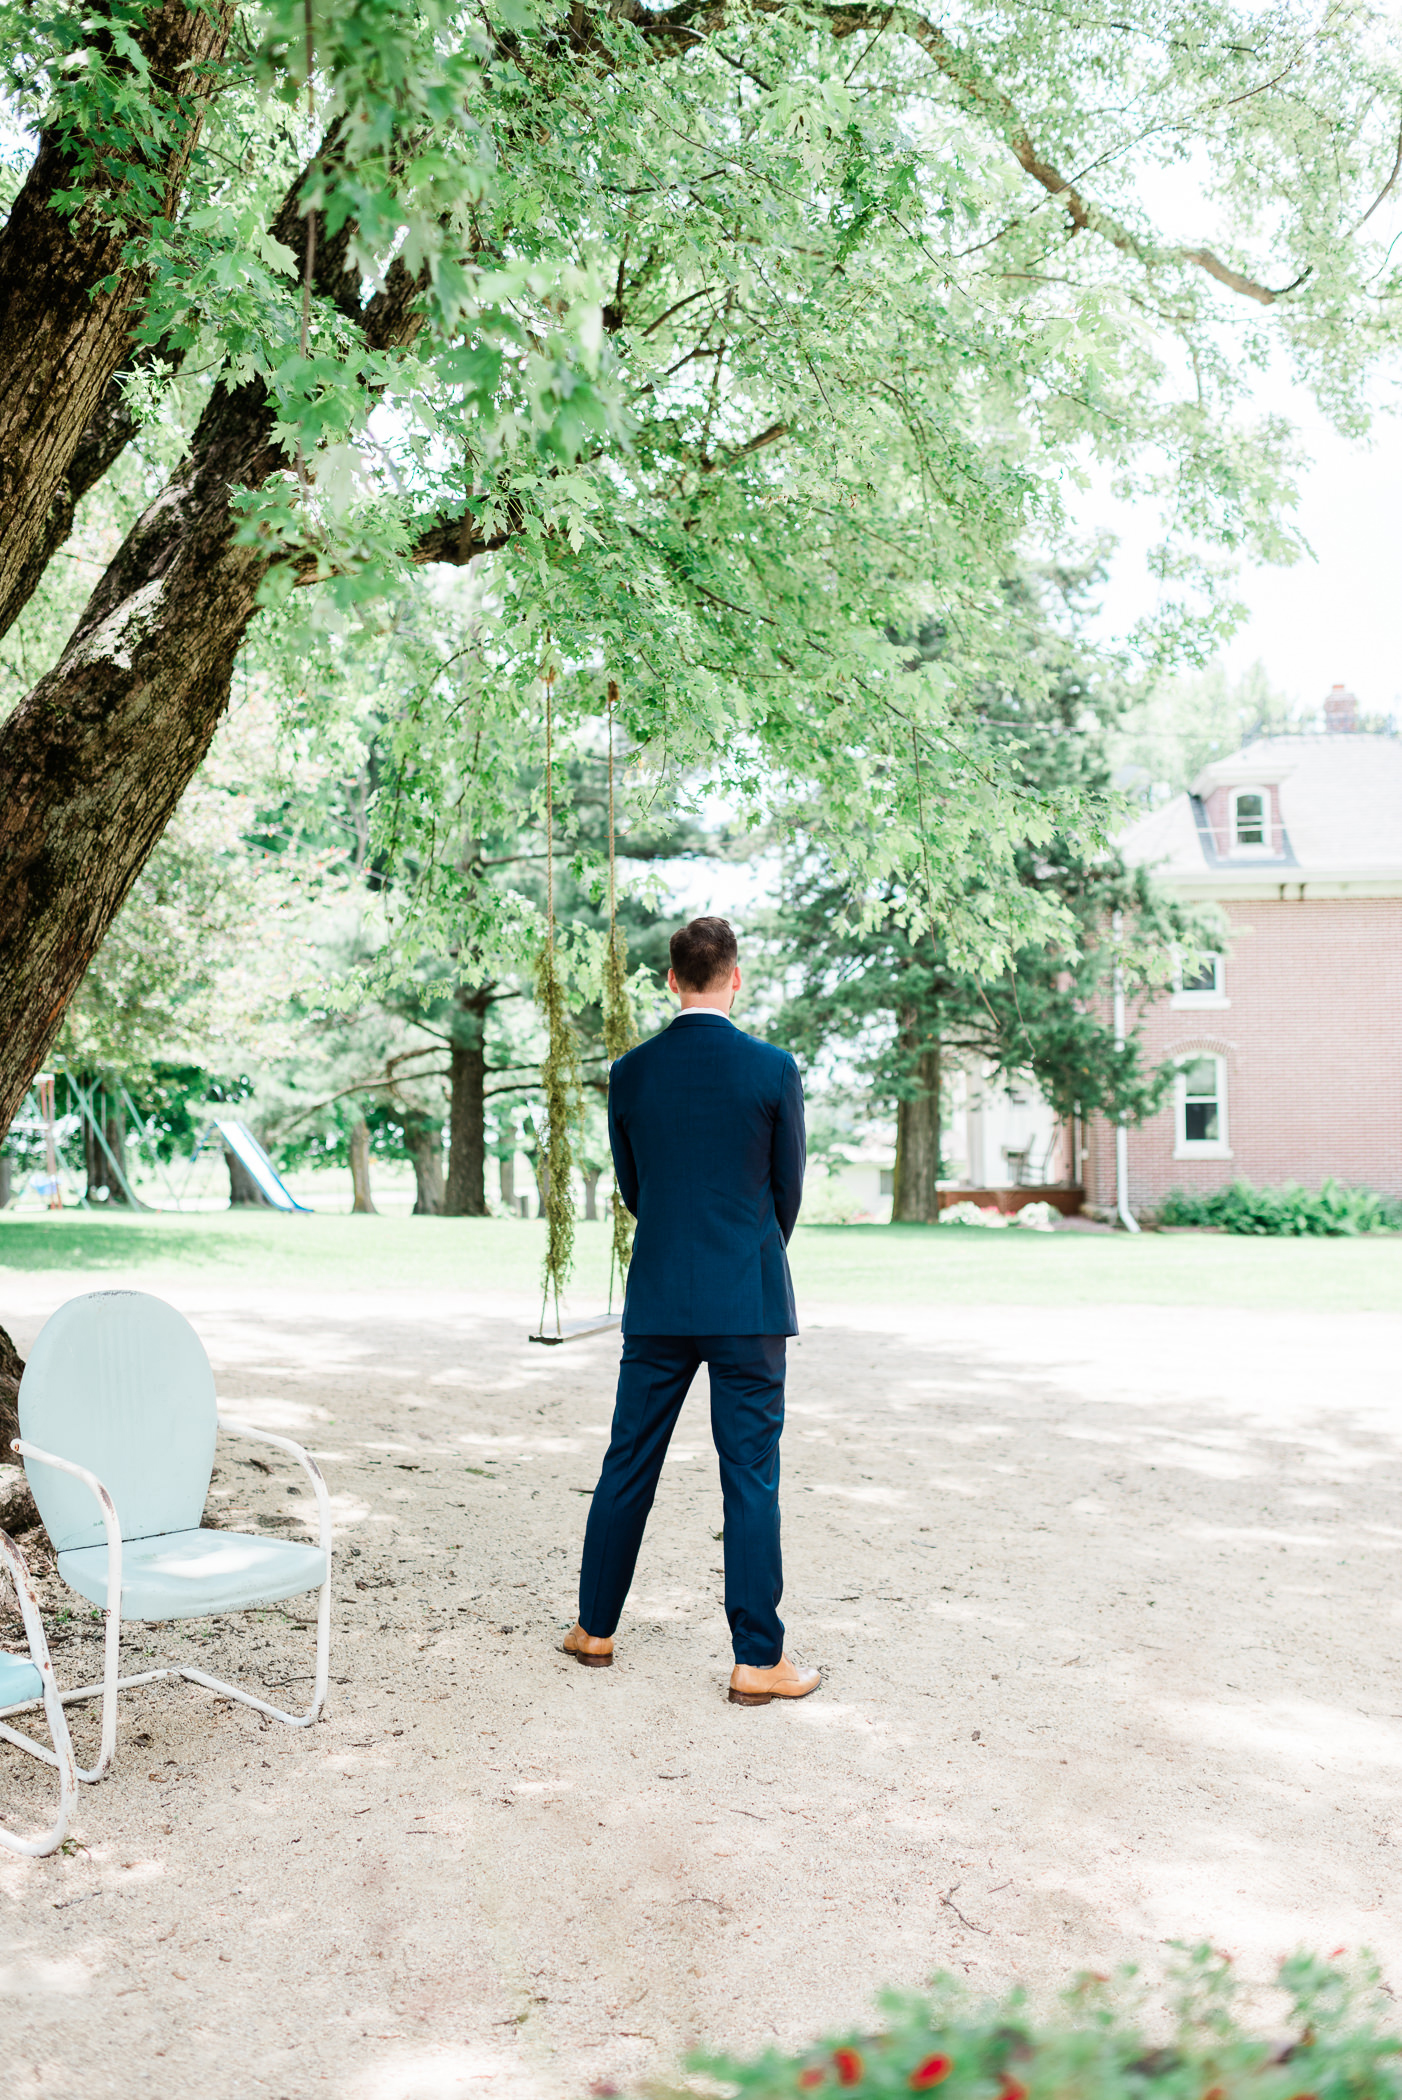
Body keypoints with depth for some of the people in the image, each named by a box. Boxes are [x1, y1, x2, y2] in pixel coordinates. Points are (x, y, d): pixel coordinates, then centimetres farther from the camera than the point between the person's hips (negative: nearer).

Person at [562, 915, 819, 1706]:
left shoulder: (631, 1072, 1)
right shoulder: (774, 1069, -8)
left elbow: (633, 1187, 11)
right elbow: (789, 1189, 1)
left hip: (659, 1297, 3)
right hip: (749, 1300, -3)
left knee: (629, 1464, 14)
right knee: (752, 1478, 2)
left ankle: (596, 1628, 26)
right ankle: (759, 1659, 8)